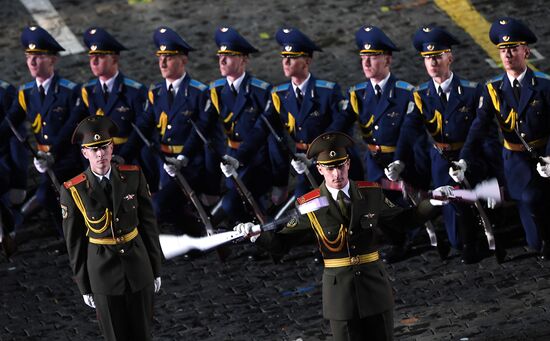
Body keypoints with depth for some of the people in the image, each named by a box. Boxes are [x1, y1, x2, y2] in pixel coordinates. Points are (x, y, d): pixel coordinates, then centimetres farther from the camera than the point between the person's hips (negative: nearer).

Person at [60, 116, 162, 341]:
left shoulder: (133, 176, -8)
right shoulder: (72, 191, -14)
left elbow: (148, 223, 0)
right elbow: (74, 241, -5)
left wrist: (156, 269, 3)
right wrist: (84, 286, 0)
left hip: (138, 266, 2)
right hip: (103, 271, -2)